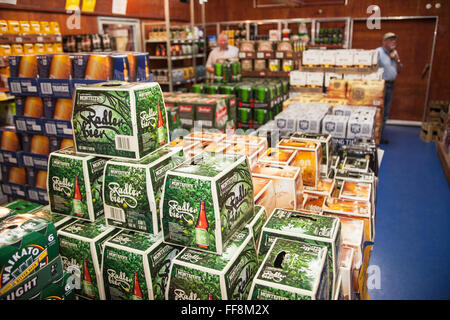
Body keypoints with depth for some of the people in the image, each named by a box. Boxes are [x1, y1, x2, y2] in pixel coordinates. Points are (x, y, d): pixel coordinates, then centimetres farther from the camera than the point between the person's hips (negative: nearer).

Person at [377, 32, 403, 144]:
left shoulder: (395, 53, 15)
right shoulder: (378, 52, -10)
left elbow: (399, 70, 16)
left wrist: (397, 60, -1)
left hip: (390, 85, 8)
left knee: (385, 113, 12)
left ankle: (380, 135, 22)